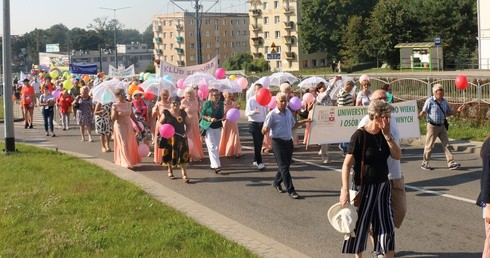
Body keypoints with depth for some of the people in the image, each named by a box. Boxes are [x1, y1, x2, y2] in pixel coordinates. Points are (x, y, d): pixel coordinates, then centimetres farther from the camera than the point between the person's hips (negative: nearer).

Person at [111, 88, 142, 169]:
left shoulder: (128, 104, 4)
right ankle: (126, 163, -2)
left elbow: (132, 116, 13)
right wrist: (114, 111, -28)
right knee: (124, 144, -6)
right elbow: (113, 119, -12)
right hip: (120, 127, -5)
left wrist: (138, 126, 14)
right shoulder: (115, 106, -9)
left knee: (131, 144, 9)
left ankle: (132, 160, 25)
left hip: (129, 126, 5)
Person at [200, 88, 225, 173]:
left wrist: (223, 117, -7)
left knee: (216, 147, 9)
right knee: (212, 147, -11)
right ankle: (216, 165, -16)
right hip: (208, 127, -6)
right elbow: (202, 115, -7)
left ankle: (213, 164, 19)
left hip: (218, 127, 6)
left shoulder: (221, 104, 6)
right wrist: (210, 119, -21)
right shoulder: (207, 103, -8)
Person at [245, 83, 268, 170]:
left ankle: (255, 160, 23)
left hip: (262, 123, 5)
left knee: (260, 143, 10)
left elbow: (266, 112, 13)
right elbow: (247, 113, -10)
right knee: (257, 143, -9)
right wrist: (254, 112, -27)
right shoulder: (251, 100, -5)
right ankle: (259, 162, -9)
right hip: (254, 123, -5)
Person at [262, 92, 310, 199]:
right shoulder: (272, 114, -11)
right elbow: (264, 131, -12)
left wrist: (305, 121, 16)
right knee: (284, 167, -5)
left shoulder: (288, 112, 10)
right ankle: (290, 190, -2)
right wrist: (266, 130, -35)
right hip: (278, 142, -7)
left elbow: (293, 125, 25)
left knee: (286, 165, 15)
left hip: (289, 142, 7)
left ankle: (276, 183, 35)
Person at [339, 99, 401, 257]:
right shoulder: (360, 135, -17)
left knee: (387, 225, 7)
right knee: (360, 225, 9)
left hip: (382, 186, 6)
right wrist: (345, 190, -22)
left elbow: (397, 156, -1)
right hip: (364, 187, -5)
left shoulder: (384, 134, 2)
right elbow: (347, 164, -18)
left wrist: (387, 135, -12)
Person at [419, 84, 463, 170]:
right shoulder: (430, 101, -10)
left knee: (446, 145, 3)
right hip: (432, 126, -6)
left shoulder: (444, 102, 9)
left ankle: (451, 163, 6)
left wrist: (457, 110, 8)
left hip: (442, 126, 6)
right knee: (429, 145, 2)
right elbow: (423, 112, -13)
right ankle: (425, 163, 14)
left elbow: (448, 113, 18)